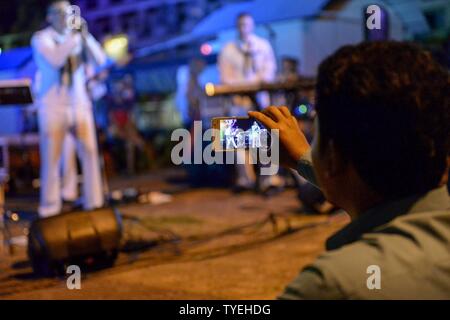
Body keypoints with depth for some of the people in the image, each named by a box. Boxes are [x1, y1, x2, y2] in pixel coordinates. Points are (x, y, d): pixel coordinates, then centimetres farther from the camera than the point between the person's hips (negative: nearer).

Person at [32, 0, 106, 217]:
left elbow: (100, 60, 0)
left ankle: (94, 202, 4)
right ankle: (50, 207, 5)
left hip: (79, 104, 3)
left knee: (90, 152, -4)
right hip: (53, 107, -3)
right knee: (51, 158, -2)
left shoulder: (79, 38, 13)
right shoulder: (41, 38, 1)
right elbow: (56, 59, -18)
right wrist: (73, 36, -17)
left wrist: (85, 36, -9)